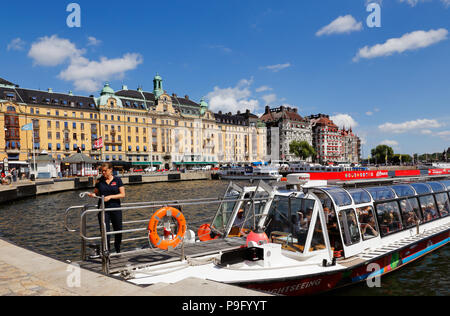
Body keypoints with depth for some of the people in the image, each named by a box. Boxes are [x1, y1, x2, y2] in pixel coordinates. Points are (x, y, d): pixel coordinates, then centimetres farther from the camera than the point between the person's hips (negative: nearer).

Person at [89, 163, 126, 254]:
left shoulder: (117, 180, 0)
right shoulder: (99, 181, 4)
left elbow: (123, 195, -5)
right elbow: (96, 193, 12)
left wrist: (110, 196, -16)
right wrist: (93, 195, -11)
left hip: (115, 208, 0)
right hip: (103, 208, 0)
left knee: (118, 230, 9)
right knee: (105, 230, -4)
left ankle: (118, 250, 29)